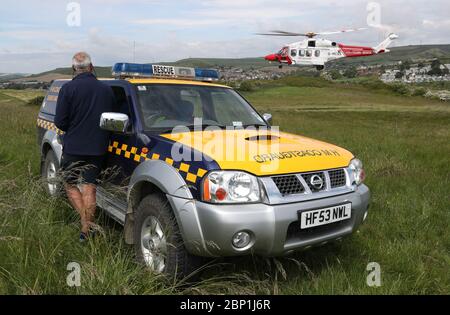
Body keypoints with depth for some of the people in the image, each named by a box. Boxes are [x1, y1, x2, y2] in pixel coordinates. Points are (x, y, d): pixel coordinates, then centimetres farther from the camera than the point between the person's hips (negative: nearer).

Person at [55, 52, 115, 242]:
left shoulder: (68, 88, -9)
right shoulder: (107, 90, 2)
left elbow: (60, 122, -10)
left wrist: (73, 130, 10)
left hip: (73, 147, -3)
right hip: (98, 148, 3)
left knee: (70, 185, 14)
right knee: (89, 189, 9)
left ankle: (86, 223, 0)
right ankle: (87, 230, 13)